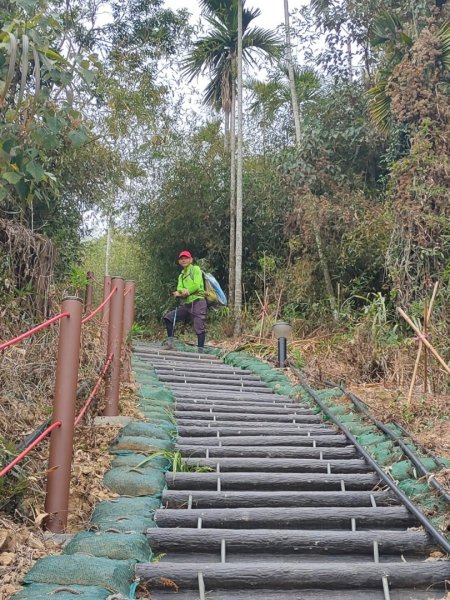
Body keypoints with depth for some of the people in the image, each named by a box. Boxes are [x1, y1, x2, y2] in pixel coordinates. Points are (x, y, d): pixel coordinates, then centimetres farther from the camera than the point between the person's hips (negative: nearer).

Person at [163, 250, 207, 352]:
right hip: (186, 304, 7)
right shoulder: (181, 276, 21)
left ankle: (200, 351, -7)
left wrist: (184, 292, -8)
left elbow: (196, 285, -11)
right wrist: (183, 291, -20)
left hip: (197, 301, -7)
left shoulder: (196, 269, 3)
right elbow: (179, 289, 3)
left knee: (199, 328, -11)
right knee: (168, 317, 0)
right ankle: (170, 343, 0)